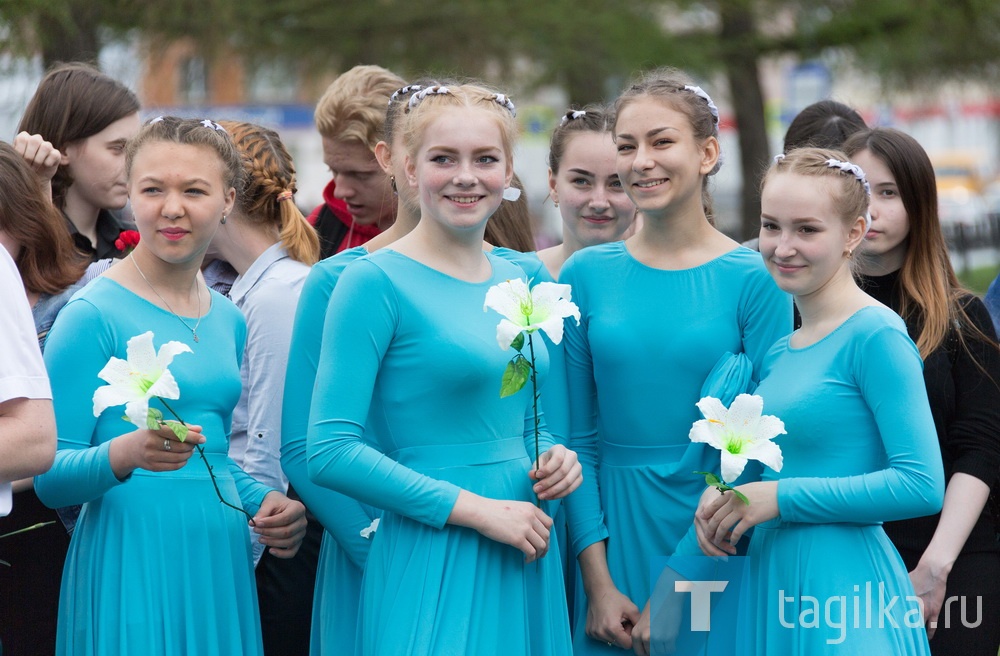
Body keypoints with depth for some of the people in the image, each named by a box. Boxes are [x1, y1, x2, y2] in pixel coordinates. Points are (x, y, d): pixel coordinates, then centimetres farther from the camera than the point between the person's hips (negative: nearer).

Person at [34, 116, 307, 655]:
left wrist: (262, 501, 6)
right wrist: (125, 455, -28)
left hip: (221, 560, 6)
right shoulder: (92, 314, -8)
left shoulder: (228, 321, 13)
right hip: (130, 562, -6)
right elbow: (50, 479, -10)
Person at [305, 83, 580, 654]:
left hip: (526, 559, 6)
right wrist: (475, 509, -17)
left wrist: (554, 458, 1)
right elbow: (331, 451, -15)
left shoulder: (517, 282, 11)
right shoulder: (376, 281, -8)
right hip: (434, 565, -6)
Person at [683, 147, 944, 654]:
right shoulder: (779, 352, 12)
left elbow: (922, 486, -19)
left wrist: (780, 497, -14)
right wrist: (723, 500, 1)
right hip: (768, 582, 7)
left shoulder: (876, 335, -11)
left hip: (844, 585, -7)